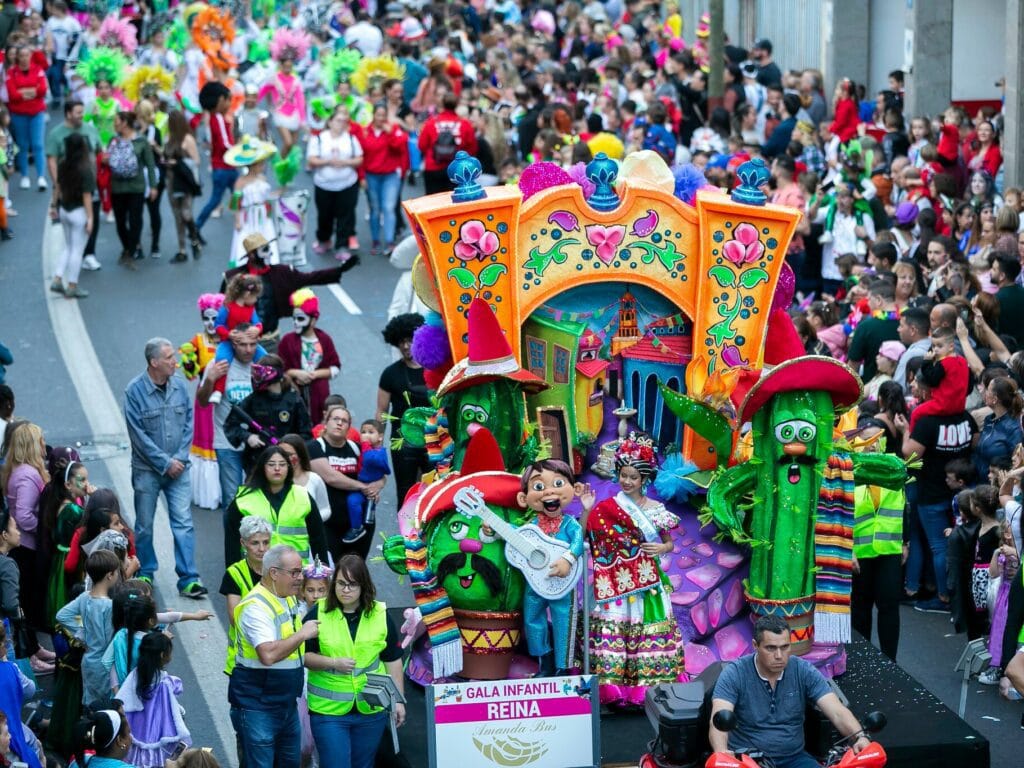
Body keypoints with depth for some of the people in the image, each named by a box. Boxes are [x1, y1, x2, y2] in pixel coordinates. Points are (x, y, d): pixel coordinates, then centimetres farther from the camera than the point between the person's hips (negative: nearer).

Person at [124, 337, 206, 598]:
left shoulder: (180, 386, 0)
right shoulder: (135, 391, -12)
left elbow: (188, 424, 5)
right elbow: (139, 435, -11)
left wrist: (180, 457, -6)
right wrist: (165, 463, -12)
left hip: (178, 467, 2)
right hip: (147, 469, -2)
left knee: (183, 522, -4)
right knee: (144, 525, 10)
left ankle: (188, 579, -4)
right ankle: (145, 574, 27)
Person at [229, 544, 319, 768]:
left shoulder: (289, 599, 10)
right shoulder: (256, 606, -21)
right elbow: (268, 655, -34)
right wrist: (303, 634, -25)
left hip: (287, 704, 9)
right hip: (257, 706, -9)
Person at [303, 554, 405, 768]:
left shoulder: (381, 615, 2)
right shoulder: (318, 614, -4)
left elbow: (393, 660, 8)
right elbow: (302, 655, -3)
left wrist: (398, 700, 6)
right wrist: (333, 663, -19)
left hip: (371, 709, 2)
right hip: (328, 710, -2)